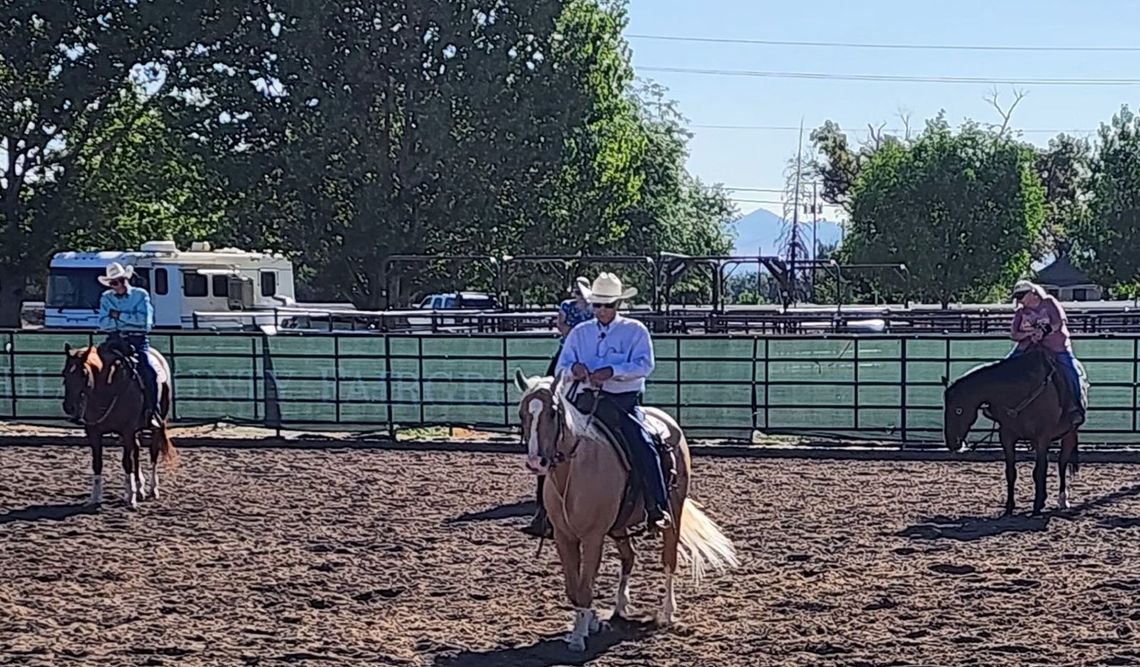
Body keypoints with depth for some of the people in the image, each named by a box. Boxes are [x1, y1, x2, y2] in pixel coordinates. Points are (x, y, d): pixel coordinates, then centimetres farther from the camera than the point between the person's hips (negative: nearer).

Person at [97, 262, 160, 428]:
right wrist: (130, 319, -10)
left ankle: (152, 412, -12)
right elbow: (103, 324, 1)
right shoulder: (106, 298, 12)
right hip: (115, 340, 3)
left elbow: (144, 320, -9)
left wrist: (119, 316, -10)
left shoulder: (141, 295, 4)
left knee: (148, 372, -22)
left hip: (138, 340, -3)